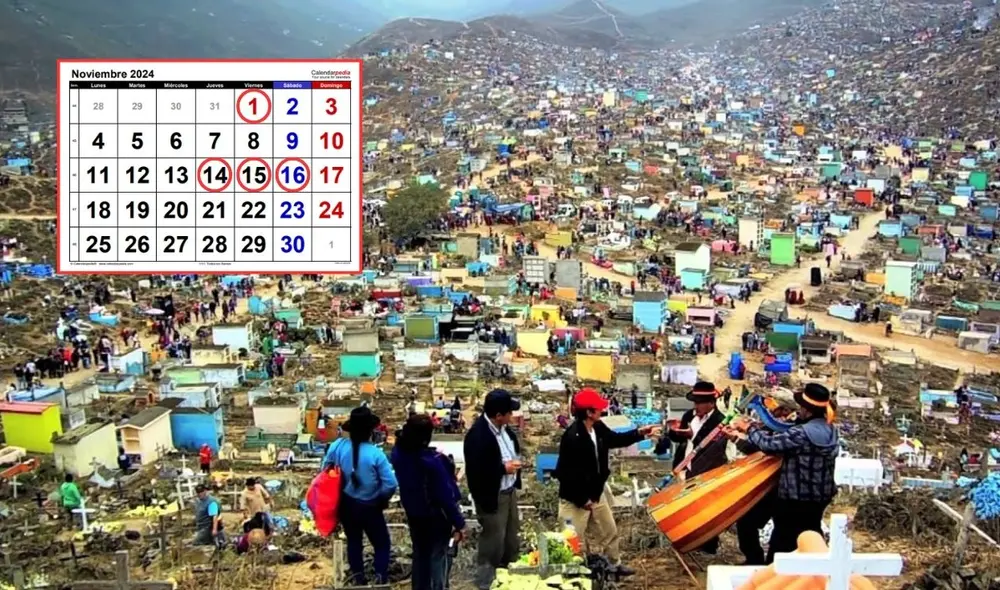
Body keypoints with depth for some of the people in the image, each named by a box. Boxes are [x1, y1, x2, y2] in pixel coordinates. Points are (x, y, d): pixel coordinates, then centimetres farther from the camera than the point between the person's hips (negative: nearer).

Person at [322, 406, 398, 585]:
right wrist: (381, 500, 0)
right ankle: (381, 578, 11)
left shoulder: (337, 446, -14)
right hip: (369, 507, -4)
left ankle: (357, 577, 32)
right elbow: (390, 484, -21)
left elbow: (326, 470, 1)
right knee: (381, 543, 15)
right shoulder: (375, 453, -24)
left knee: (353, 540, 23)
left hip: (346, 504, 4)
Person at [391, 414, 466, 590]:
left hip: (413, 513, 6)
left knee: (420, 554, 23)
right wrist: (459, 523, -16)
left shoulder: (398, 452, -13)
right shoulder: (433, 460, -32)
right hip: (436, 516, -6)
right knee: (438, 556, 11)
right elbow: (445, 495, -26)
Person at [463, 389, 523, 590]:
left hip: (509, 490, 9)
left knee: (511, 539, 25)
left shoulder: (501, 426, -5)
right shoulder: (477, 436, -31)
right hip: (492, 497, -9)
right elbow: (475, 474, -30)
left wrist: (515, 460, -1)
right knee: (493, 543, 8)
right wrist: (503, 468, -25)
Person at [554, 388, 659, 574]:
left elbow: (615, 439, 20)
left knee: (610, 530, 23)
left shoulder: (598, 428, -3)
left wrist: (639, 433, 9)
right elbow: (567, 473, -28)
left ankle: (614, 564, 43)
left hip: (597, 493, 9)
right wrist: (582, 499, -22)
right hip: (576, 498, -9)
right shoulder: (572, 437, -30)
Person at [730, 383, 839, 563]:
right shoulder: (830, 430, 3)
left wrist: (749, 428, -5)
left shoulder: (802, 433, -26)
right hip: (820, 495, 8)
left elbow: (769, 444, -21)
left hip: (797, 498, -8)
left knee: (783, 542, 4)